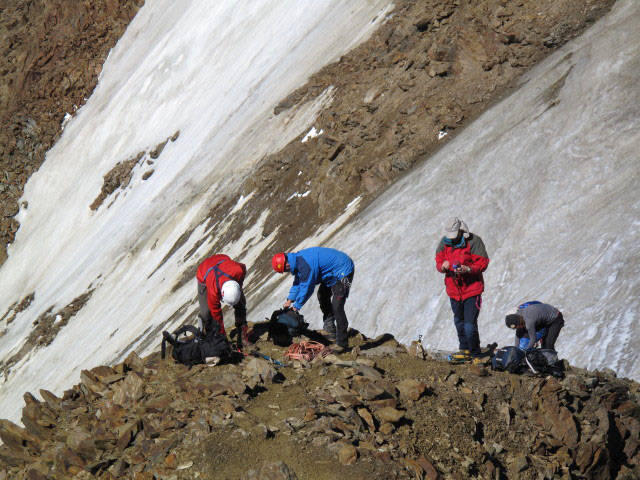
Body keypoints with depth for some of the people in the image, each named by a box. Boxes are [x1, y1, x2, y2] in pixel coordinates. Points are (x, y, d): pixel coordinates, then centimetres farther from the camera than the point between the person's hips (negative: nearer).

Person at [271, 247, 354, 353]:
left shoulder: (305, 265, -31)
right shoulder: (298, 259, 2)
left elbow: (306, 288, -22)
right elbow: (298, 282, 15)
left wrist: (296, 306, -9)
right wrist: (290, 299, 9)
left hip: (343, 272, -11)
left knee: (337, 307, -16)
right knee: (322, 297, 24)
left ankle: (342, 343, -11)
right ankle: (330, 331, 33)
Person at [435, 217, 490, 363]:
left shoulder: (473, 241, -14)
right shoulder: (445, 242, 2)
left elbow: (483, 263, -13)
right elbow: (438, 260, 7)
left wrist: (467, 269, -28)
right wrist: (442, 266, -17)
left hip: (471, 289, -6)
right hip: (454, 290, 6)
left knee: (470, 326, -12)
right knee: (459, 323, 19)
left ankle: (475, 355, 1)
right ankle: (465, 351, 34)